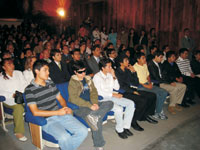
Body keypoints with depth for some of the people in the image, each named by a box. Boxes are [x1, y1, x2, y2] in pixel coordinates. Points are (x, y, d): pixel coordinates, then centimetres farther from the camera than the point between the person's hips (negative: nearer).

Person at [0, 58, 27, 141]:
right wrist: (12, 95, -17)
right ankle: (18, 132, -24)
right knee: (19, 107, -34)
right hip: (9, 100, -3)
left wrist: (22, 93, -10)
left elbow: (24, 85, 11)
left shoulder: (18, 73, 16)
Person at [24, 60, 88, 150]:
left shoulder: (50, 83, 12)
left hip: (61, 115, 6)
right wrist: (58, 112, -14)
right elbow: (35, 112, -11)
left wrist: (66, 108, -3)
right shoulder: (30, 89, -6)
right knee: (65, 138, -31)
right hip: (47, 120, -5)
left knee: (83, 131, -13)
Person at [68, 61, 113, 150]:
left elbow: (94, 92, 12)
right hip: (79, 107, -7)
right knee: (98, 119, -34)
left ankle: (93, 116, -36)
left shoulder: (88, 79, 16)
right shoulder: (72, 82, -5)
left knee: (110, 103, -17)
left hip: (90, 104, 7)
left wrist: (95, 103, -10)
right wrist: (90, 106, -22)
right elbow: (74, 99, -15)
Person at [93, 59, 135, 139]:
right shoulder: (97, 77, -8)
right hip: (102, 99, -7)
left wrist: (114, 76, -2)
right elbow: (99, 92, -16)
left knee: (131, 103, -9)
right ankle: (119, 130, -7)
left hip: (112, 97, 7)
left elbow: (117, 88, 11)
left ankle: (126, 127, -6)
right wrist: (113, 94, -16)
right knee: (118, 108, -31)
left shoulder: (110, 75, 11)